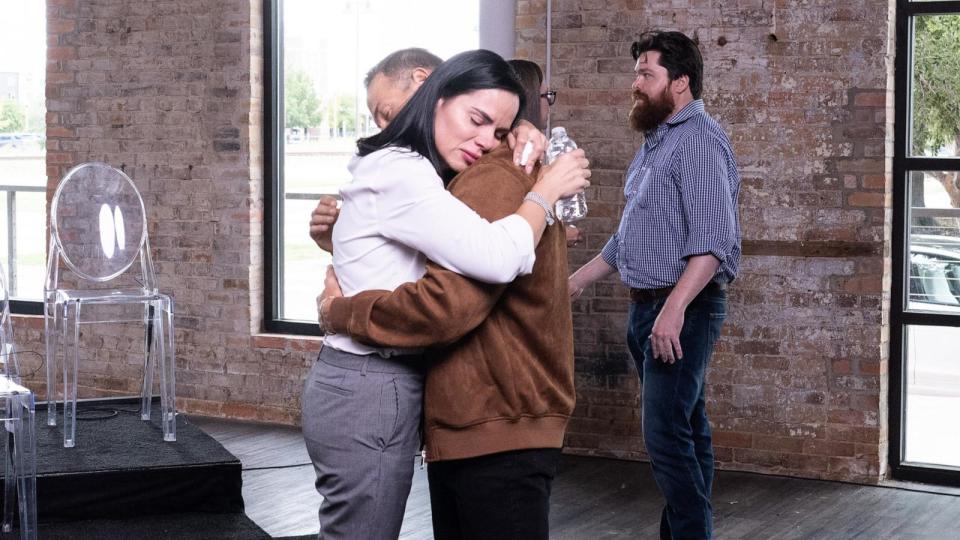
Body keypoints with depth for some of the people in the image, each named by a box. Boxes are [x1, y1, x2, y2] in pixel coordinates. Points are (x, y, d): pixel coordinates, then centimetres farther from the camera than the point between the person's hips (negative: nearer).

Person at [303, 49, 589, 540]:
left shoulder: (410, 173, 16)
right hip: (369, 393, -10)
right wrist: (546, 190, -11)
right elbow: (497, 258, -28)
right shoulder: (398, 173, -18)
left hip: (365, 385, 10)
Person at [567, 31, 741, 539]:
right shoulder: (656, 140, 16)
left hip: (682, 310, -10)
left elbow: (712, 239, -24)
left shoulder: (699, 139, -14)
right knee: (685, 431, 14)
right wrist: (578, 280, 24)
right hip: (647, 308, 10)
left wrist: (675, 308, -31)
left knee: (667, 436, -12)